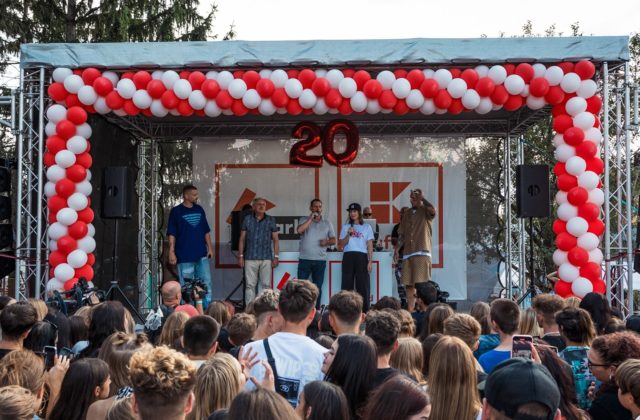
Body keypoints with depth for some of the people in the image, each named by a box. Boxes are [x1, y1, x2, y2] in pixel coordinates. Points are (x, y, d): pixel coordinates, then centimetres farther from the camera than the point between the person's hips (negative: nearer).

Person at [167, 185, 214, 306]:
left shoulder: (199, 210, 10)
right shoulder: (176, 211, -3)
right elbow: (172, 234, -5)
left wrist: (210, 247, 10)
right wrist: (171, 252, -11)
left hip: (202, 255, 4)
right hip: (184, 256, -4)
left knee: (206, 283, 4)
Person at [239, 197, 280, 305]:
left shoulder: (271, 220, 6)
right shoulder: (247, 219, 7)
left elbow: (275, 240, 7)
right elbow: (242, 239, 9)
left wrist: (276, 257, 0)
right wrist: (240, 255, 3)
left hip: (266, 258, 0)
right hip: (250, 258, 0)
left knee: (266, 285, 1)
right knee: (250, 285, 1)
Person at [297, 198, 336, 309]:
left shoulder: (327, 223, 12)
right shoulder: (304, 220, 5)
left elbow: (333, 240, 11)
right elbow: (299, 230, -16)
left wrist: (327, 242, -11)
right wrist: (311, 218, -13)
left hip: (320, 260, 2)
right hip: (304, 259, -2)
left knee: (318, 287, 6)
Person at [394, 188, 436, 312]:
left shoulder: (425, 211, 3)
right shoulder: (406, 214, 18)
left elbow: (433, 210, -23)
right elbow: (402, 234, 19)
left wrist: (421, 198, -14)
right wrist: (397, 249, 10)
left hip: (422, 252, -5)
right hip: (407, 253, 5)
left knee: (421, 284, -10)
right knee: (408, 284, 6)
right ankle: (410, 310, 12)